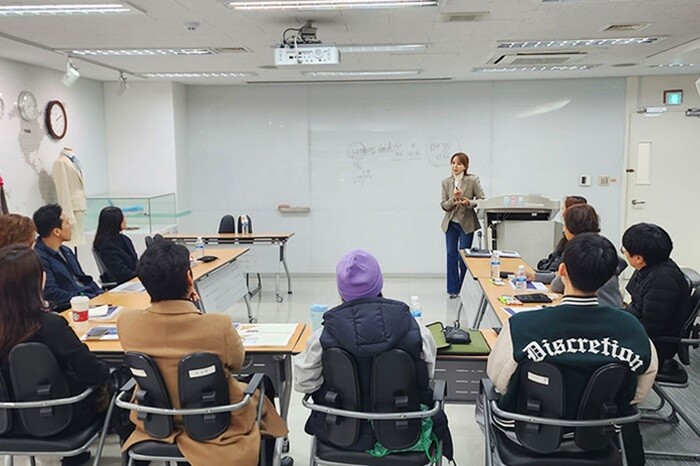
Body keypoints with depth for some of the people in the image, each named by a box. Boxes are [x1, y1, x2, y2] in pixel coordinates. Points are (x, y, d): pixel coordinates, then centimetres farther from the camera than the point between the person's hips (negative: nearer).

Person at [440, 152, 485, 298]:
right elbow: (443, 205, 0)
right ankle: (453, 290, 14)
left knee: (464, 257, 1)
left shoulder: (473, 180, -7)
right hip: (450, 223, 3)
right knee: (451, 255, 5)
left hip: (466, 223, -3)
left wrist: (469, 202, -24)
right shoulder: (446, 182, 2)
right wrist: (453, 199, -19)